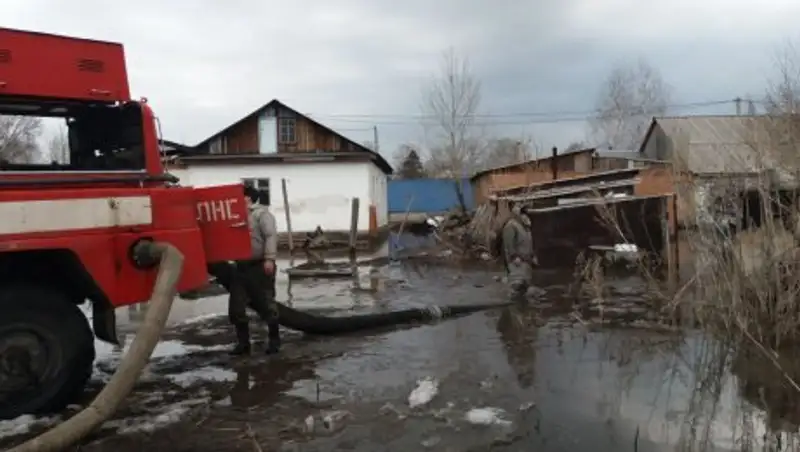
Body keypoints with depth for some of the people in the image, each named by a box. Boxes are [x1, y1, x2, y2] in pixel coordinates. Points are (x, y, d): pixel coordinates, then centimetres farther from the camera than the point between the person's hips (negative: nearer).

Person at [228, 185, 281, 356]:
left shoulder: (261, 213, -5)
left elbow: (271, 236, -16)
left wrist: (269, 259, -24)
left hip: (260, 266, -7)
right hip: (241, 267, 7)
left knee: (266, 305, 2)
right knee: (236, 307, 4)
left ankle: (274, 340, 16)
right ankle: (243, 342, 16)